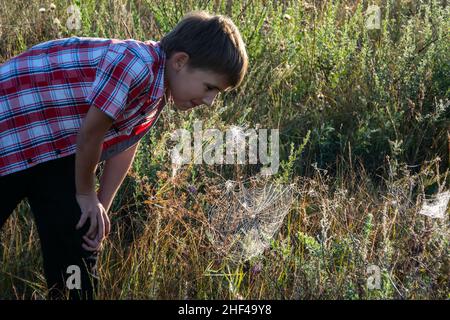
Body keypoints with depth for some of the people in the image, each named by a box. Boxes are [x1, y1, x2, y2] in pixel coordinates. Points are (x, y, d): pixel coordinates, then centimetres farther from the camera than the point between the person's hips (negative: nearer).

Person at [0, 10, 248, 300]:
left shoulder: (157, 87, -1)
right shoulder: (137, 66, -31)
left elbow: (125, 142, 7)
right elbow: (90, 134, -24)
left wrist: (101, 208, 6)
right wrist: (86, 195, -7)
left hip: (57, 152, 9)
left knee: (79, 249, 7)